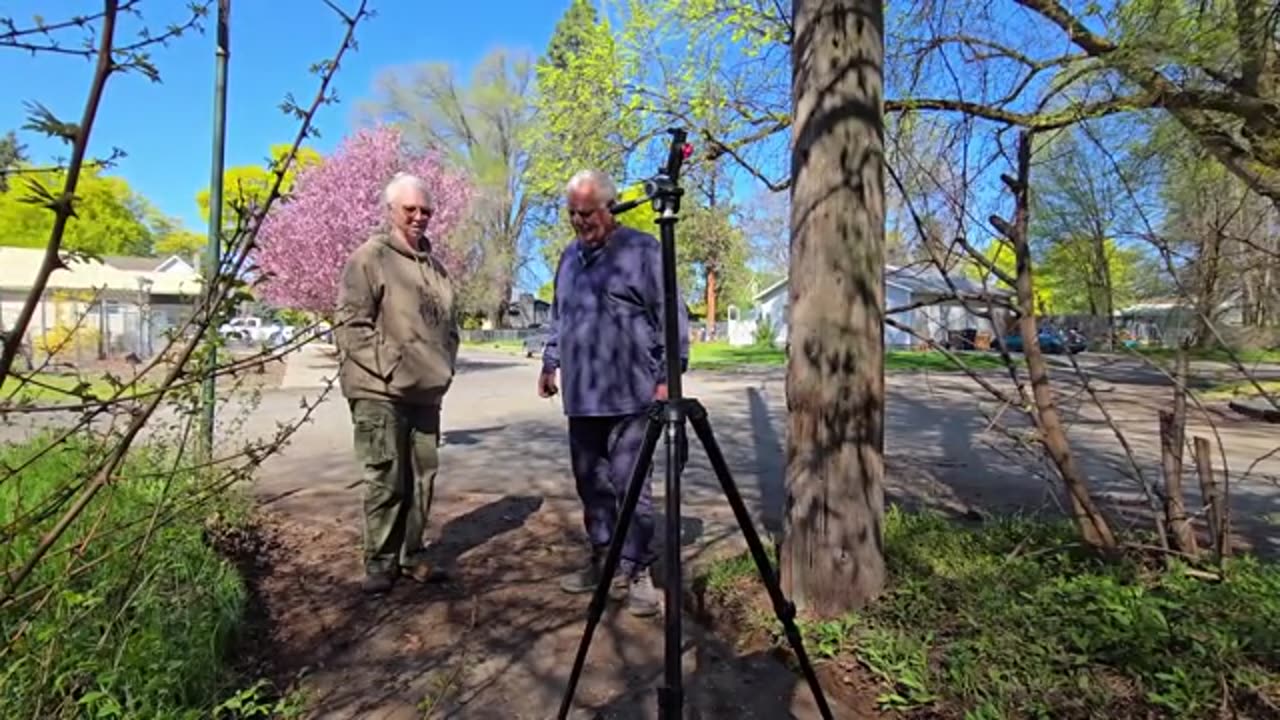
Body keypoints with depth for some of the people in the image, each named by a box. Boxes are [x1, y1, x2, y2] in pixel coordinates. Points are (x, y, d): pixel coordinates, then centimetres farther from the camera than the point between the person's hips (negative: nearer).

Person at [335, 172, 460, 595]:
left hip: (425, 391, 7)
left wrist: (444, 366, 11)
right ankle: (380, 563, 13)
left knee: (421, 477, 10)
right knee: (385, 479, -2)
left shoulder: (435, 265, 17)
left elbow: (450, 324, 23)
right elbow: (350, 323, -11)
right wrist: (389, 365, -16)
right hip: (380, 390, -6)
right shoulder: (370, 257, -4)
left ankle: (412, 555, 23)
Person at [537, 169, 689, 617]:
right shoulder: (570, 255, 17)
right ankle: (602, 559, 28)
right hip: (581, 396, 7)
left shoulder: (642, 250, -4)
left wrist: (668, 375, -11)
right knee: (591, 485, 13)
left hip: (629, 395, -6)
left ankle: (636, 570, 11)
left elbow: (672, 318, -7)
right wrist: (550, 362, 19)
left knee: (631, 487, -2)